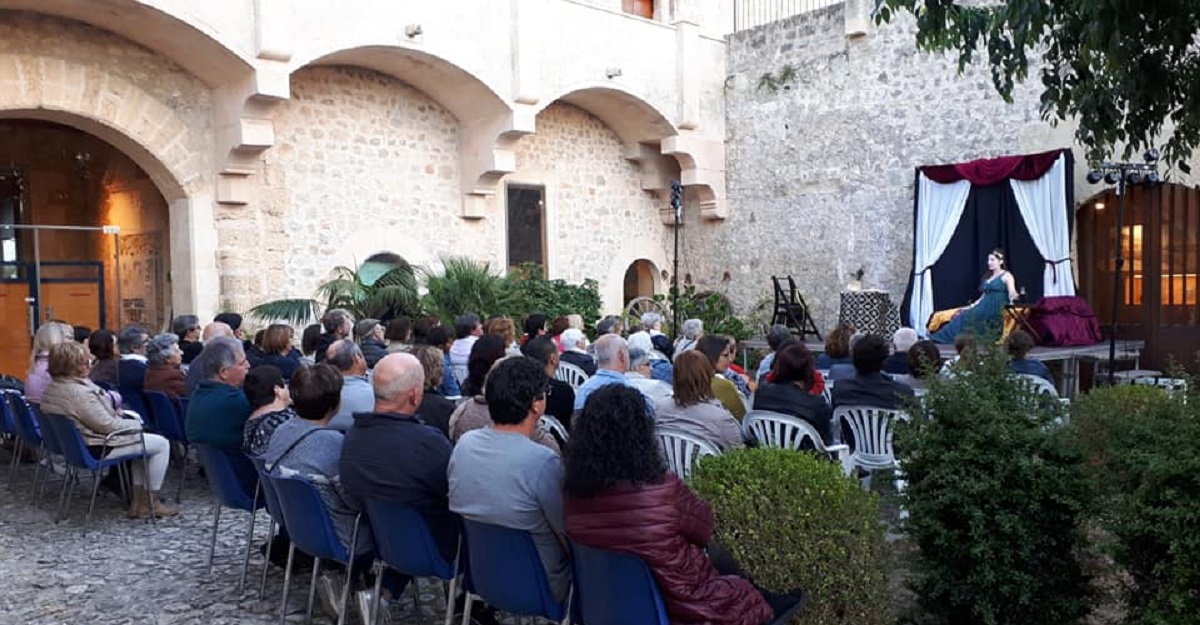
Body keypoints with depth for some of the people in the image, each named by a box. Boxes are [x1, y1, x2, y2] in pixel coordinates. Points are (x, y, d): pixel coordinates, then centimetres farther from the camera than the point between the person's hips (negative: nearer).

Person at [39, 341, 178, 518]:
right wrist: (136, 424, -9)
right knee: (162, 444, 1)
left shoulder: (53, 387, 2)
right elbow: (108, 426, -24)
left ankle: (138, 501, 23)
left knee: (141, 439, 25)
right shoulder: (79, 393, -30)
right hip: (98, 449, -10)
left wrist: (112, 411, 2)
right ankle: (150, 503, 9)